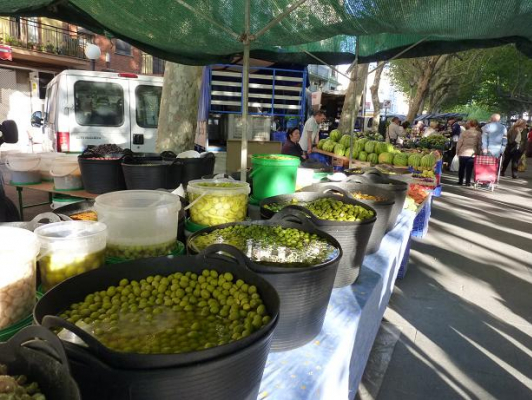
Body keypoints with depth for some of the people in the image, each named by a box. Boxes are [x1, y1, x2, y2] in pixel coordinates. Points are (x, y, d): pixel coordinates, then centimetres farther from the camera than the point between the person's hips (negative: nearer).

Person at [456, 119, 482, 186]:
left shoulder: (464, 132, 1)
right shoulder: (478, 134, 1)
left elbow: (459, 143, 0)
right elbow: (479, 145, 1)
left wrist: (457, 152, 8)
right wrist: (478, 153, 9)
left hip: (463, 153, 1)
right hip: (472, 154, -1)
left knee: (461, 167, 12)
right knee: (469, 168, 3)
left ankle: (460, 181, 17)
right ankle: (467, 182, 4)